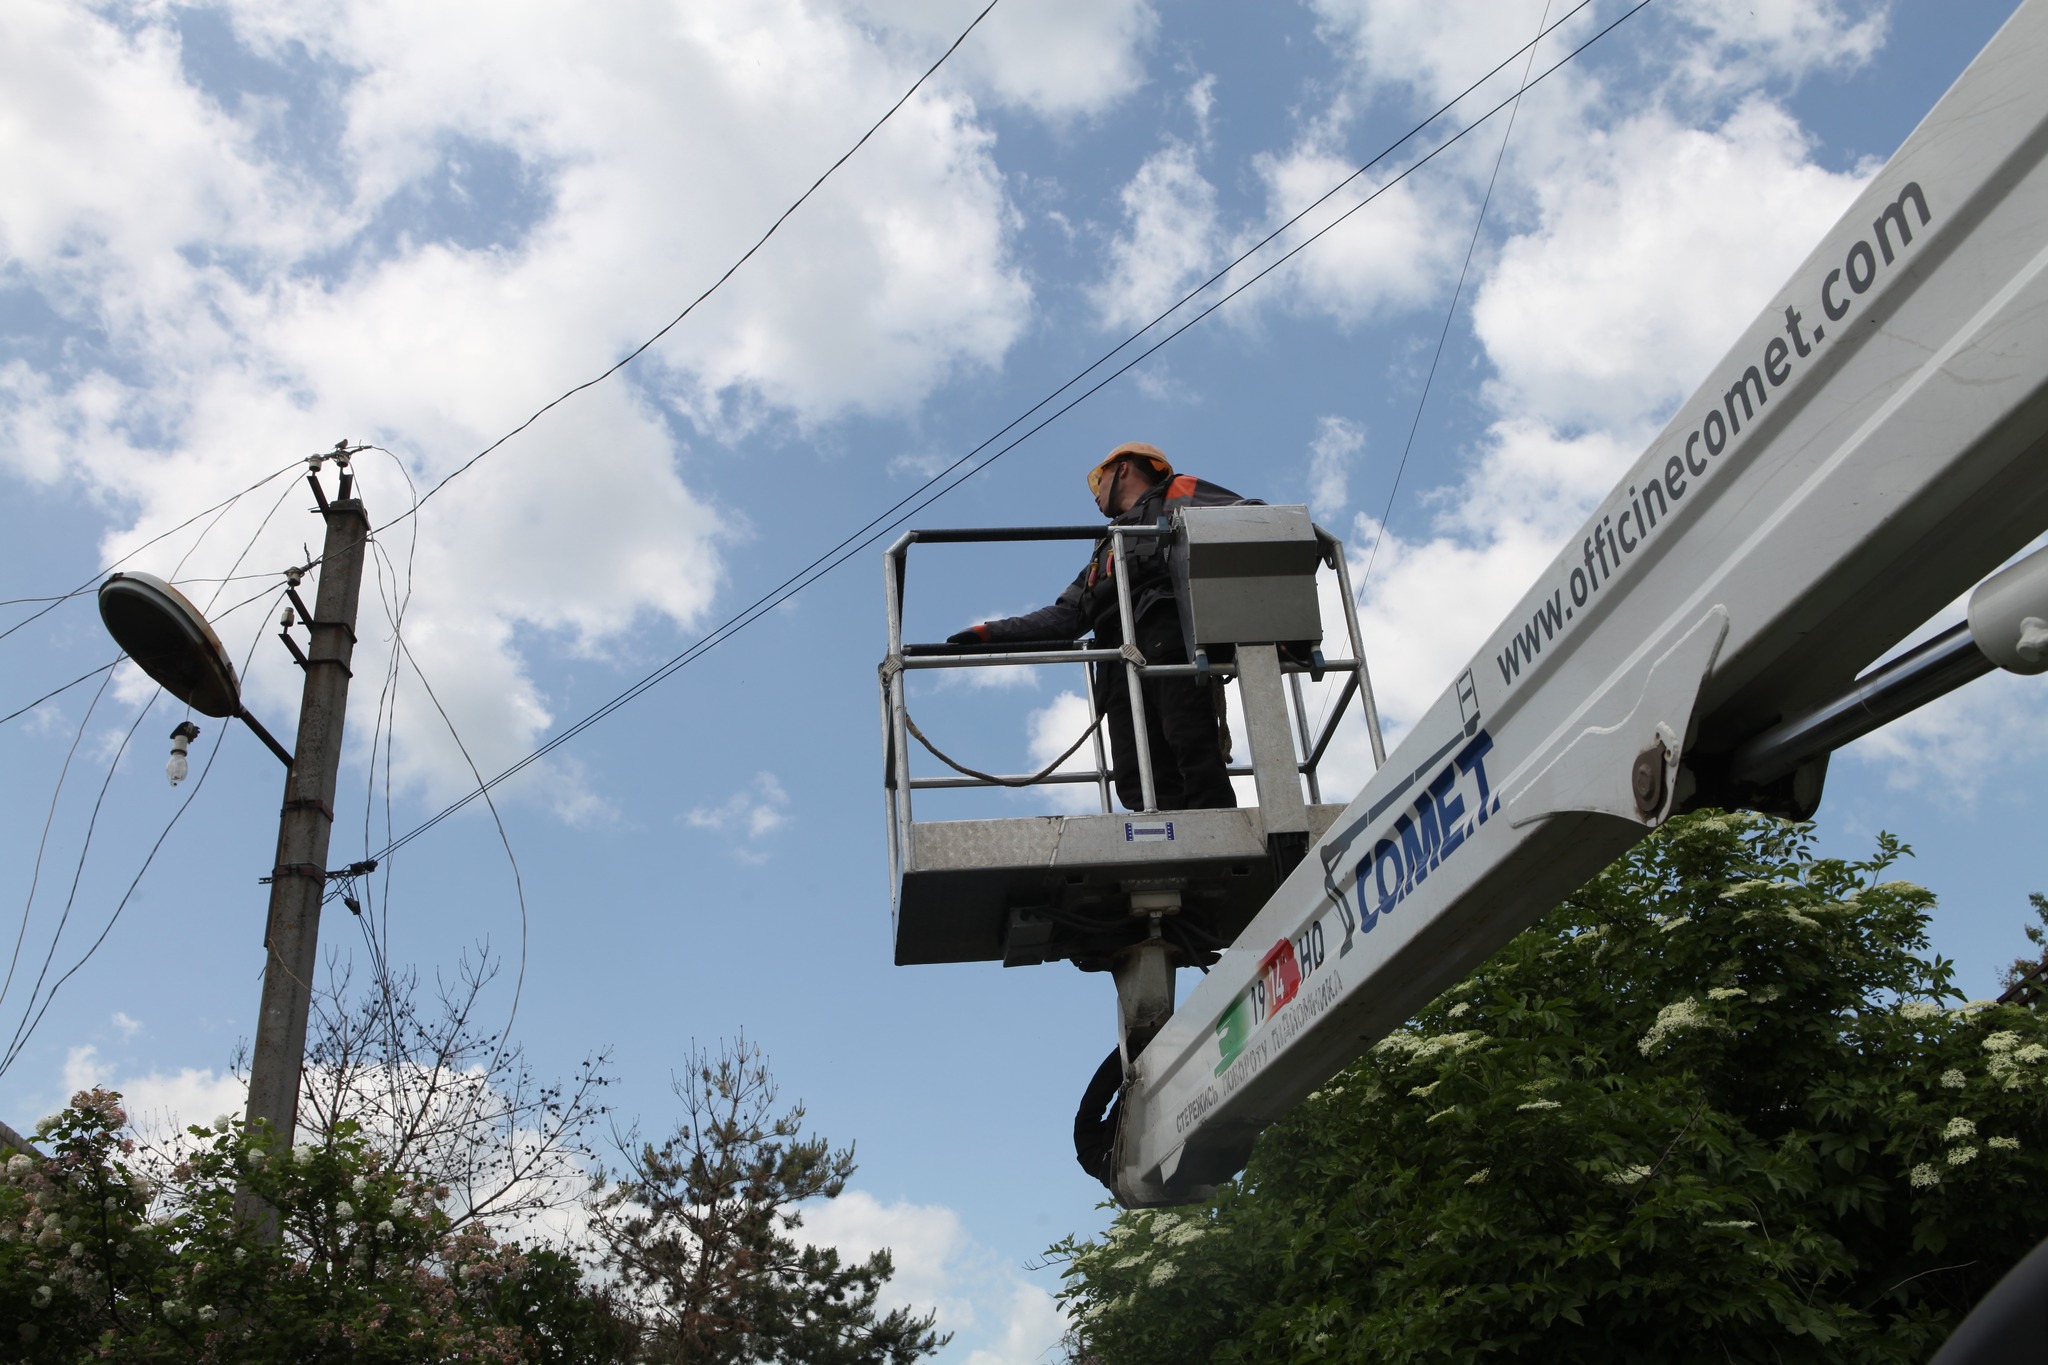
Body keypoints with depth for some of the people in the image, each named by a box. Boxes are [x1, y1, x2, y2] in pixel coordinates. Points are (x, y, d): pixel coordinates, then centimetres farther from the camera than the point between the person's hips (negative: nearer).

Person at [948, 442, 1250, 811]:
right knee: (1137, 781, -13)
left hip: (1170, 632, -6)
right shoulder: (1104, 555, 41)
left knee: (1193, 751, -22)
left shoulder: (1178, 495, 23)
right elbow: (1064, 616, 31)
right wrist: (989, 634, 22)